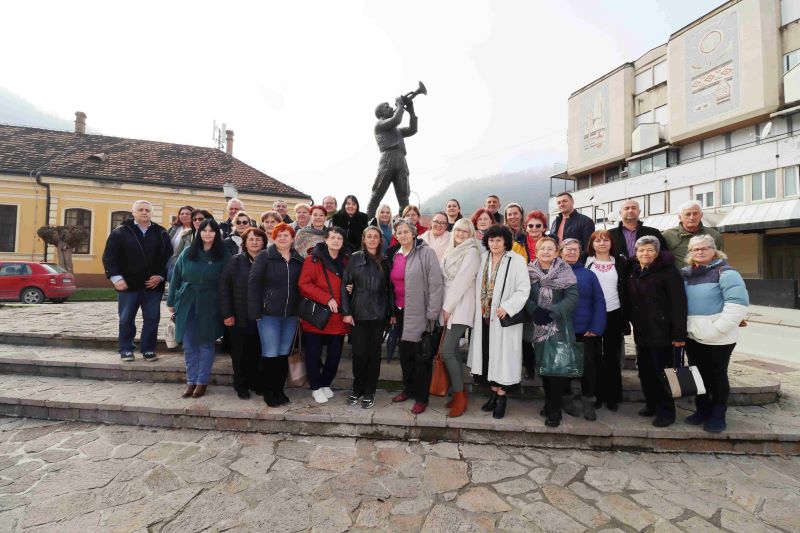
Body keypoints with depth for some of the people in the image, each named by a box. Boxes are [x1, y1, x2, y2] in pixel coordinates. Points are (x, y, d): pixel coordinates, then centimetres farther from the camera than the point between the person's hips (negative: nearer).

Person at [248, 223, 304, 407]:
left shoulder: (299, 260, 8)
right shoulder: (264, 257, -3)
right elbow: (253, 283, -6)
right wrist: (255, 312, -12)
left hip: (291, 315, 4)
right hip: (268, 313, -4)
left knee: (284, 354, 11)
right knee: (270, 354, 0)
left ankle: (279, 390, 26)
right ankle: (268, 392, 18)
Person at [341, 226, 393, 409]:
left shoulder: (385, 261, 8)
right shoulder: (354, 258, 3)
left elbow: (389, 288, 8)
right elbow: (345, 285, 0)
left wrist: (392, 312, 4)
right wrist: (346, 311, -7)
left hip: (378, 314, 1)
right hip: (358, 313, -1)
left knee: (374, 352, 6)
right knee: (359, 352, 2)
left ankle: (369, 392, 21)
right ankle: (357, 389, 24)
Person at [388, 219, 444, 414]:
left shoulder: (426, 253, -9)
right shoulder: (394, 255, 10)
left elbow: (436, 283, -13)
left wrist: (432, 313, -15)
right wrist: (392, 311, 11)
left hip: (420, 313, -6)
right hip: (401, 312, 6)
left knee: (421, 356, 4)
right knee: (405, 353, 16)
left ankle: (421, 397, 19)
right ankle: (409, 389, 35)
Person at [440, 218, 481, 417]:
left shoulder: (471, 252, -7)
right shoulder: (451, 251, 17)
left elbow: (462, 281, -14)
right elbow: (446, 279, 14)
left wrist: (447, 307, -14)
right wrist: (445, 307, 6)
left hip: (460, 307, -8)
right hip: (449, 306, 8)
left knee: (447, 351, -12)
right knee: (453, 349, 10)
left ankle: (459, 395, 3)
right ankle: (460, 391, 21)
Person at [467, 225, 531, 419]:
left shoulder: (516, 260, -7)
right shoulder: (482, 258, 8)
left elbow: (524, 289, -11)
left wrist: (507, 307, -20)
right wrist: (478, 310, 6)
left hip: (504, 318, -5)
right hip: (484, 316, 5)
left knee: (502, 356, 1)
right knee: (487, 356, 11)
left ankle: (501, 396, 16)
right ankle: (494, 392, 27)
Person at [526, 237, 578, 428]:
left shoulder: (565, 271, 0)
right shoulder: (530, 271, 5)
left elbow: (572, 297, -9)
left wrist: (550, 312, -17)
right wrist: (534, 310, -19)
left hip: (559, 327, -2)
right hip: (538, 327, 2)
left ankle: (555, 409, 9)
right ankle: (549, 402, 26)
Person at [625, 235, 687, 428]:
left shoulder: (668, 271, -10)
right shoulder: (633, 271, 9)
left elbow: (678, 303, -15)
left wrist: (679, 333, -19)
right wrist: (631, 321, 10)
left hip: (661, 331, -6)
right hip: (641, 331, 6)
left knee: (661, 371, 2)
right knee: (645, 370, 13)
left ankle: (666, 411, 17)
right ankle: (652, 404, 30)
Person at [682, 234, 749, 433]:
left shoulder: (724, 272, -10)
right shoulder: (685, 273, 7)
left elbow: (738, 304, -19)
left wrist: (714, 330, -22)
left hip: (718, 338, -5)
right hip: (692, 336, 5)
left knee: (717, 375, 8)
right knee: (698, 374, 14)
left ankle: (718, 415, 24)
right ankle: (702, 410, 30)